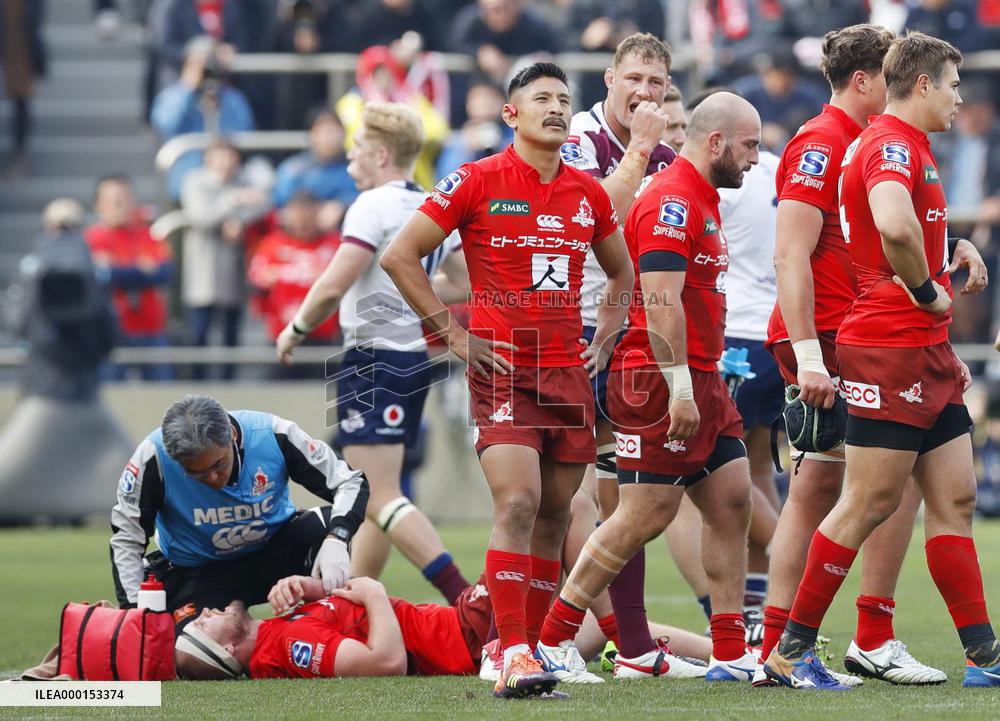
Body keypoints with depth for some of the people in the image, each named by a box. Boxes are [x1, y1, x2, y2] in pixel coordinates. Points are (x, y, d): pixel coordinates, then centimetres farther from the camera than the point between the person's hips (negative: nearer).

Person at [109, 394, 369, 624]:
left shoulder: (273, 435, -23)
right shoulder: (153, 457, -24)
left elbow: (350, 482, -14)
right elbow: (126, 537, -11)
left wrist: (336, 540, -33)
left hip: (275, 554, 0)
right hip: (197, 575, 0)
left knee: (326, 525, -29)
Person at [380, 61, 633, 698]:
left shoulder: (589, 193, 11)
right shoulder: (477, 182, -3)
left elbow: (621, 273, 28)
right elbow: (401, 256, -2)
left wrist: (605, 341, 15)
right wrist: (452, 332, -5)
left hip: (570, 371, 5)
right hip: (502, 369, -5)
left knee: (554, 514, 5)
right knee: (518, 505, -17)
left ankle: (525, 647, 13)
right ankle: (514, 658, -19)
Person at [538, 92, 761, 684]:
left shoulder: (702, 201, 18)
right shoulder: (671, 202, -15)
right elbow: (660, 301, -22)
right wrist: (679, 388, -25)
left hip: (701, 384, 10)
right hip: (663, 384, -10)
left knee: (732, 502, 5)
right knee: (646, 515, -8)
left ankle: (731, 655, 7)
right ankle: (553, 640, -1)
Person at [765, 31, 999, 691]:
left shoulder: (911, 148, 19)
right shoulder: (890, 144, -14)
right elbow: (893, 225, -34)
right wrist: (928, 292, -19)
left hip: (926, 352, 10)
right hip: (889, 348, -10)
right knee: (872, 503, -7)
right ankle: (792, 649, -1)